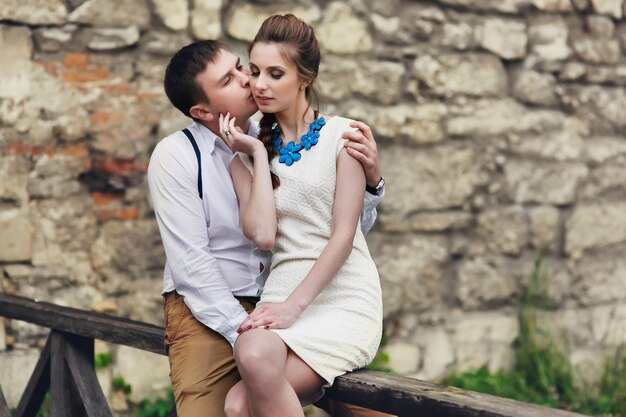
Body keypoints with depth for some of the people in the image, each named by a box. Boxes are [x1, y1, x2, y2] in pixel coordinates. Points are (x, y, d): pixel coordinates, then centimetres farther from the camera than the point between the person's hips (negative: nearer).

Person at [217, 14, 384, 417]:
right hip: (282, 299, 4)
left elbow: (343, 235, -5)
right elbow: (262, 234, -3)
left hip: (344, 298, -3)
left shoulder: (340, 134, 3)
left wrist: (294, 305, -14)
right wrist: (258, 155, -1)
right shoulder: (249, 150, 13)